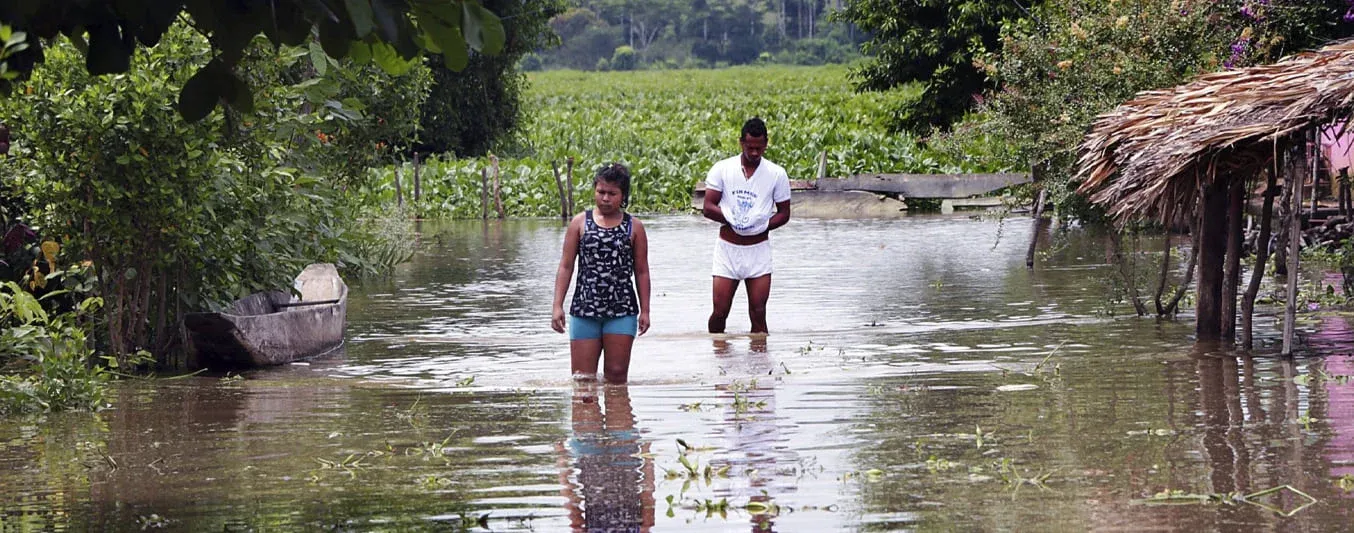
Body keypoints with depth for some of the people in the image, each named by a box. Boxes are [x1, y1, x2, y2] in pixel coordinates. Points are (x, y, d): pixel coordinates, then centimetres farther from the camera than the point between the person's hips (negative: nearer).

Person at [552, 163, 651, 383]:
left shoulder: (633, 227, 5)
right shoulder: (580, 222, 4)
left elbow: (641, 271, 8)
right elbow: (566, 266, 5)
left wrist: (644, 310, 4)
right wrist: (558, 305, -1)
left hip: (621, 309, 0)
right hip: (584, 308, 0)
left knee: (617, 374, 0)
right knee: (582, 377, -1)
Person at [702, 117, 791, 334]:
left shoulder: (776, 174, 1)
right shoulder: (722, 169, 0)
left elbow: (784, 213, 5)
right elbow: (708, 208, -3)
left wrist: (763, 225, -13)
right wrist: (730, 219, -19)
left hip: (758, 249, 0)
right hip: (727, 248, 0)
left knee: (758, 313, -3)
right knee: (720, 312, -1)